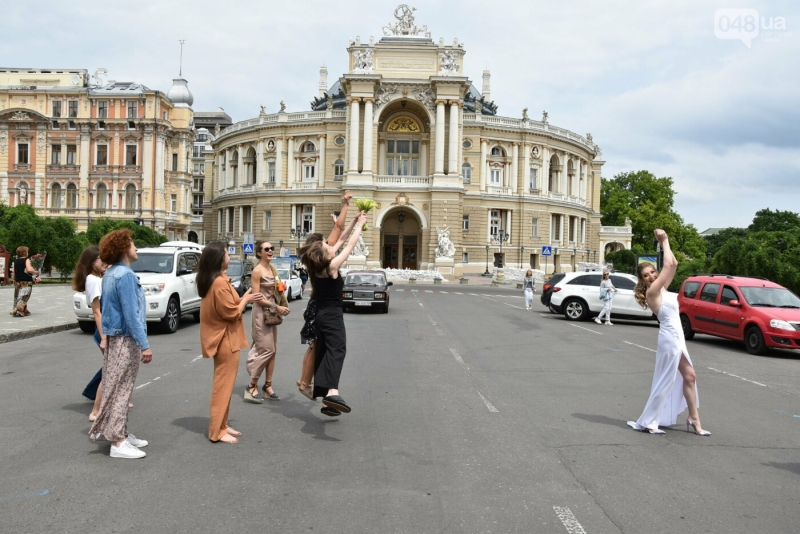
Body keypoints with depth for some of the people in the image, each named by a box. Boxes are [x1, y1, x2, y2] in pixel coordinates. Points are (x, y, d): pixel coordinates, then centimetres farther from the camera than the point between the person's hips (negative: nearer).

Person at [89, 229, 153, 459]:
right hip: (125, 338, -10)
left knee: (116, 387, 15)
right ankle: (118, 442, 3)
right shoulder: (125, 275, -20)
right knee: (120, 389, -4)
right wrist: (144, 344, -23)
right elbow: (131, 314, -24)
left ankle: (118, 433, 25)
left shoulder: (110, 273, 11)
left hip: (114, 336, 10)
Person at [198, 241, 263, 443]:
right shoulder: (220, 283, -22)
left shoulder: (211, 280, 9)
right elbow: (232, 313, -19)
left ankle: (220, 425, 25)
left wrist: (243, 300, 7)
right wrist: (245, 299, -5)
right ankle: (217, 431, 5)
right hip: (225, 340, -10)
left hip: (222, 338, 10)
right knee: (224, 385, -2)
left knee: (223, 384, 17)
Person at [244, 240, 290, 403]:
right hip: (261, 312, -8)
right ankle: (252, 386, 2)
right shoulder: (257, 271, -14)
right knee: (265, 349, -8)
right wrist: (276, 307, -18)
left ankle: (268, 385, 16)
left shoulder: (273, 269, 10)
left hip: (272, 312, 8)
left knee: (272, 350, 8)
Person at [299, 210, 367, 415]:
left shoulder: (316, 269, 8)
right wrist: (360, 224, 9)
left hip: (321, 316, 9)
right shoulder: (331, 266, -12)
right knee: (337, 349, -25)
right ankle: (332, 392, -46)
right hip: (332, 316, -9)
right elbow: (351, 245, -5)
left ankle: (323, 393, 20)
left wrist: (354, 222, 22)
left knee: (323, 354, 14)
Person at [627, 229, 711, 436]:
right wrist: (664, 242, -6)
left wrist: (665, 242, 6)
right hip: (670, 338, -9)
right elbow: (669, 265, -16)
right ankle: (646, 422, 2)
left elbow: (674, 264, 11)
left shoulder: (661, 288, 9)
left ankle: (694, 420, 23)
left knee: (689, 376, 14)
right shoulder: (652, 292, -15)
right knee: (665, 381, -5)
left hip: (676, 337, 9)